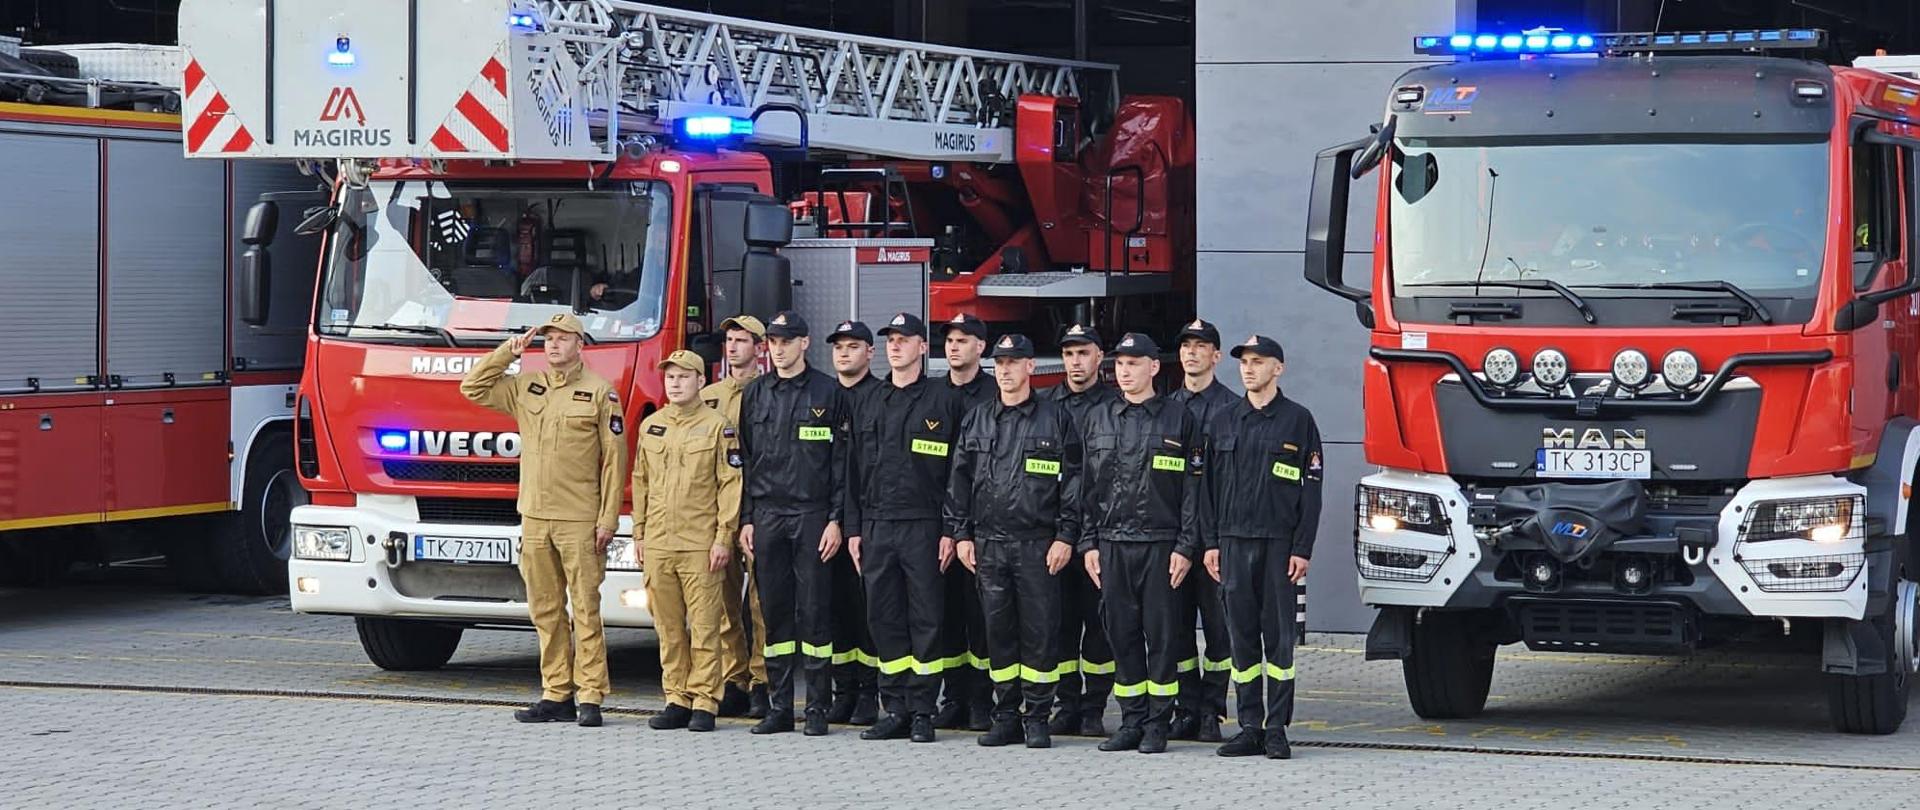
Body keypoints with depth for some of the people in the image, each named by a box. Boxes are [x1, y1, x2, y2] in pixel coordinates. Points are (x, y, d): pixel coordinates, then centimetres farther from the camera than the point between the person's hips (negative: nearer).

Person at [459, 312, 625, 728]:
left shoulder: (600, 393, -1)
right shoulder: (525, 387, 13)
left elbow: (614, 459, -3)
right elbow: (473, 388, 13)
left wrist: (607, 520, -9)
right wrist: (509, 350, 6)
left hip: (579, 521, -5)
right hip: (535, 518, 5)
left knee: (585, 609, -5)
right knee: (545, 611, 7)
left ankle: (590, 697, -4)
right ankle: (556, 694, 12)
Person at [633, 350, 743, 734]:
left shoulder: (717, 426, -1)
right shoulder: (650, 426, 13)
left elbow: (731, 485, -4)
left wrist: (724, 537, -9)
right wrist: (639, 531, 14)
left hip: (701, 544, -5)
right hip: (657, 544, 5)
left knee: (704, 626, -4)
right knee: (668, 626, 7)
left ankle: (704, 702, -1)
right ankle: (677, 699, 13)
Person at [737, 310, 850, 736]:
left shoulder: (828, 393, 1)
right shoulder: (755, 394, 12)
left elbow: (841, 462, -1)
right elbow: (744, 459, 13)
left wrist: (836, 520, -8)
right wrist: (746, 520, 7)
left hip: (812, 515, -3)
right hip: (767, 515, 3)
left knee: (814, 611, -3)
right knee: (774, 611, 4)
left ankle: (817, 708, 1)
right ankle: (779, 706, 9)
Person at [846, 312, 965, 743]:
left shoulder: (943, 400, 1)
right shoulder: (869, 404, 15)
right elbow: (855, 470, 17)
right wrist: (854, 529, 9)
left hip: (923, 527, -5)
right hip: (877, 526, 5)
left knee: (925, 619, -3)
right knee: (884, 618, 4)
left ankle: (922, 712, 1)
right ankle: (895, 710, 9)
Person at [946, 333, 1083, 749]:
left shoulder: (1055, 420, 2)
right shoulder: (976, 421, 12)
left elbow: (1072, 482, -1)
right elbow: (959, 481, 14)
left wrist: (1065, 536, -8)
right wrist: (961, 534, 7)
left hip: (1038, 543, -3)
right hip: (988, 543, 4)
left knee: (1040, 632, -3)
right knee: (998, 632, 6)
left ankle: (1037, 718, 4)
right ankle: (1006, 717, 13)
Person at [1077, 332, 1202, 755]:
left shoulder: (1178, 420, 2)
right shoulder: (1098, 419, 12)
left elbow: (1192, 491, 0)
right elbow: (1087, 487, 13)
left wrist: (1185, 548, -7)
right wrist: (1089, 544, 6)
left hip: (1160, 544, -3)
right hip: (1112, 544, 3)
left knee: (1160, 633, -2)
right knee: (1121, 633, 4)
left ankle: (1157, 725, 3)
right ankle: (1132, 722, 11)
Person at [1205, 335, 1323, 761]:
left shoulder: (1298, 421, 2)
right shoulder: (1224, 421, 12)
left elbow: (1311, 490, -1)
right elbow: (1211, 485, 14)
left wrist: (1302, 549, -7)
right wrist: (1212, 543, 6)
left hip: (1279, 542, -3)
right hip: (1234, 541, 3)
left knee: (1279, 636, -3)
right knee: (1242, 636, 3)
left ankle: (1277, 729, 0)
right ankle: (1250, 727, 7)